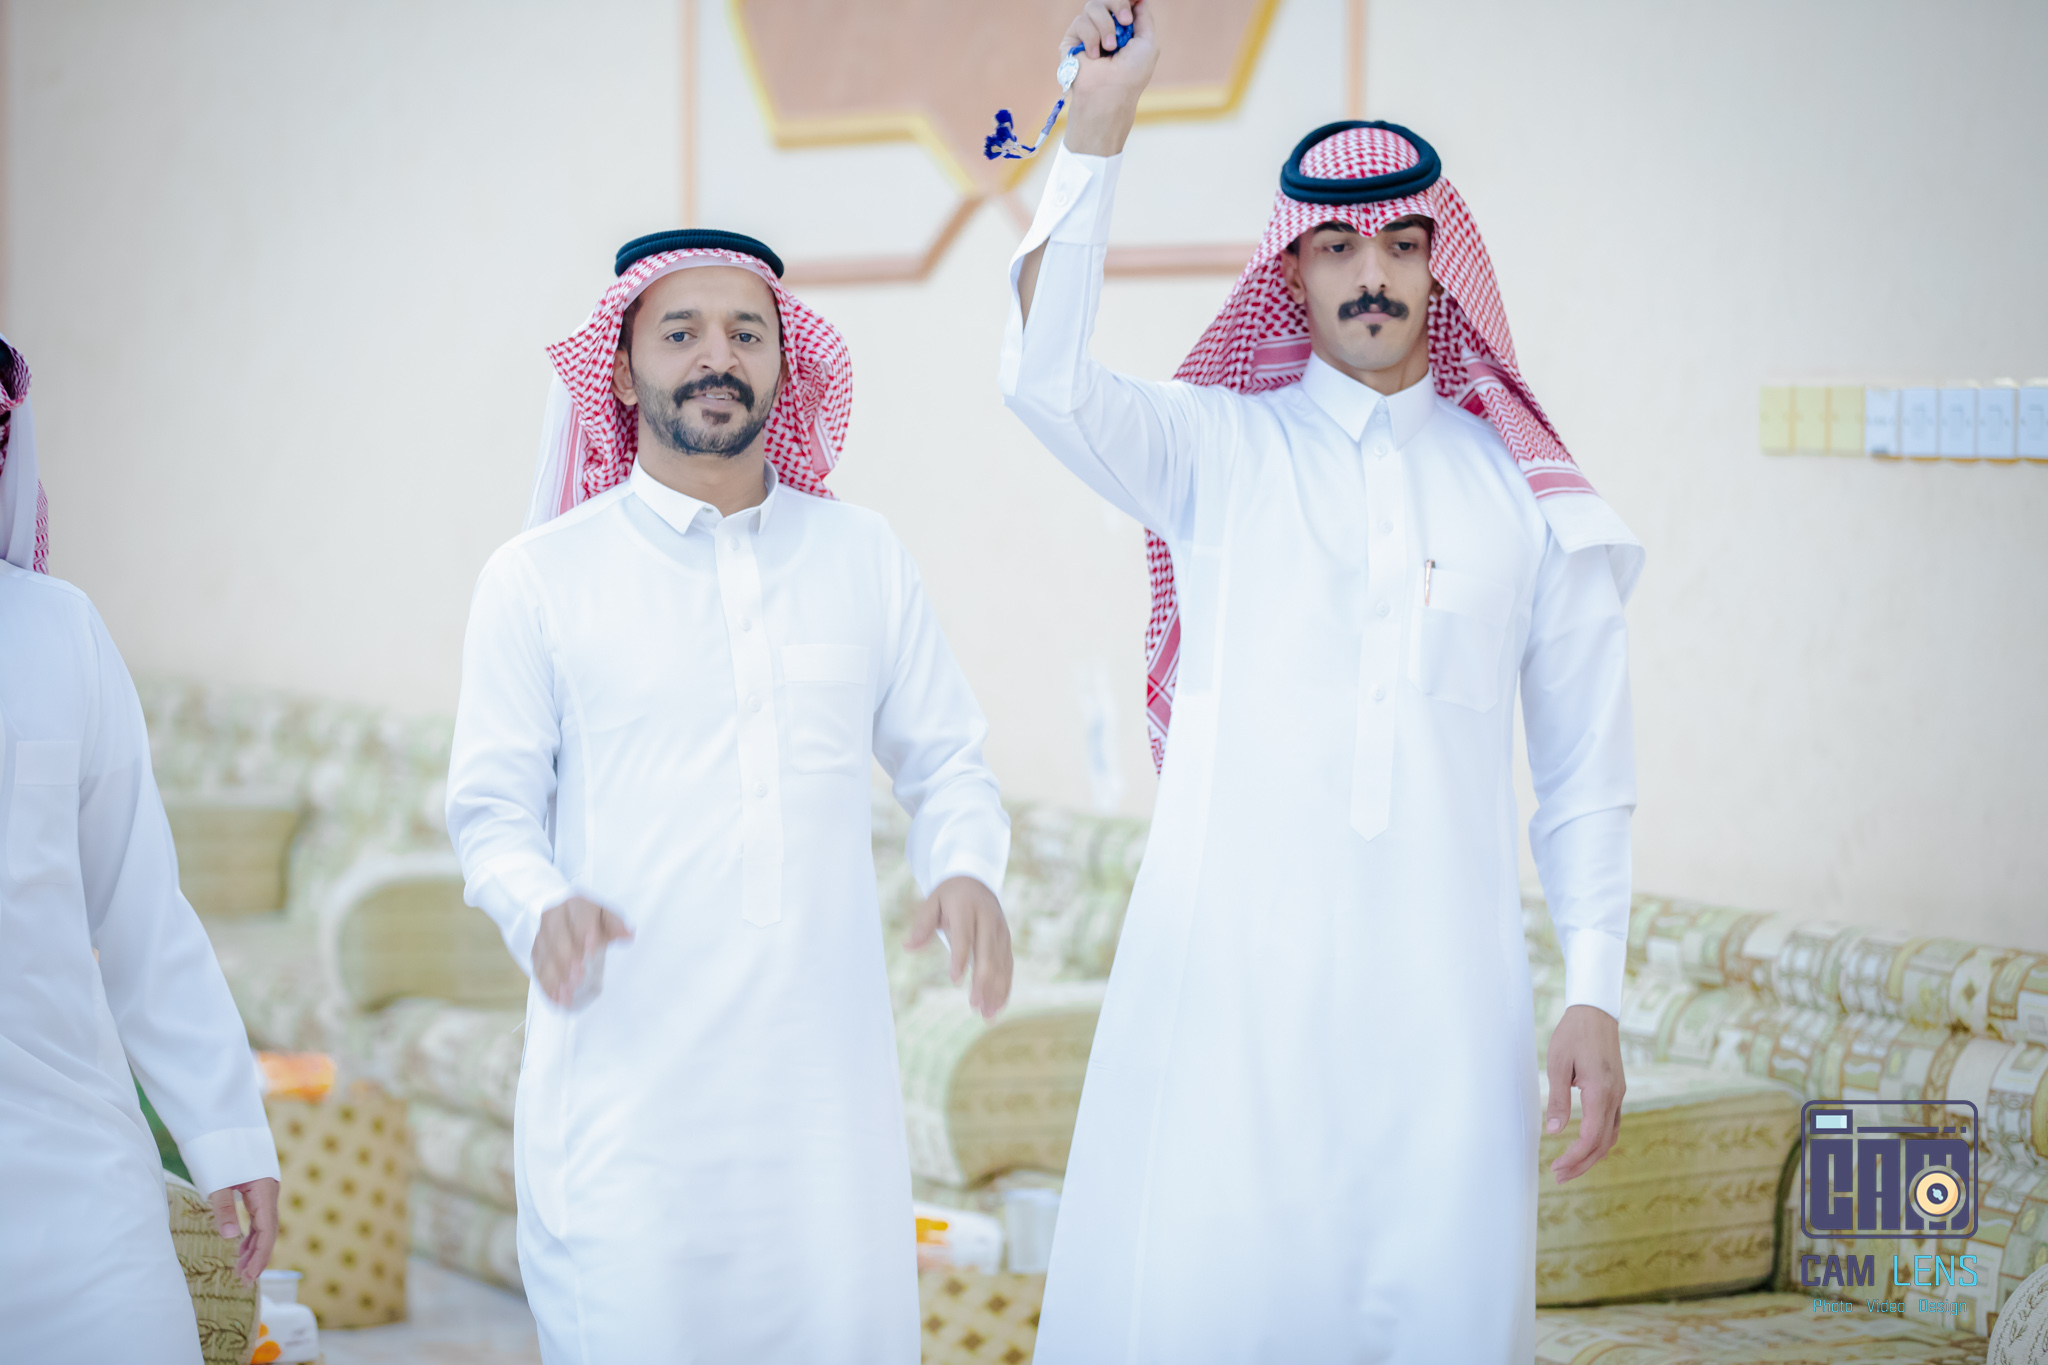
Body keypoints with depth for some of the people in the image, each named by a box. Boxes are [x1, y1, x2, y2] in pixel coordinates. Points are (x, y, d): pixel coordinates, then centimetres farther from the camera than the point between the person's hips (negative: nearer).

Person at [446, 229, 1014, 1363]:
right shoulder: (538, 578, 5)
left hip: (826, 1071, 2)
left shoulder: (863, 558, 13)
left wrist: (966, 867, -3)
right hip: (625, 1068, -2)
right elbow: (492, 807, 6)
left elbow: (945, 757, 18)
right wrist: (543, 908, -15)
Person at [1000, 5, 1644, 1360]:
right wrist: (1102, 114, -15)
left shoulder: (1523, 491, 10)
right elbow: (1047, 376, -14)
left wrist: (1595, 996, 4)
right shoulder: (1216, 449, 6)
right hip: (1233, 970, -1)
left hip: (1440, 986, 2)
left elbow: (1585, 775, 12)